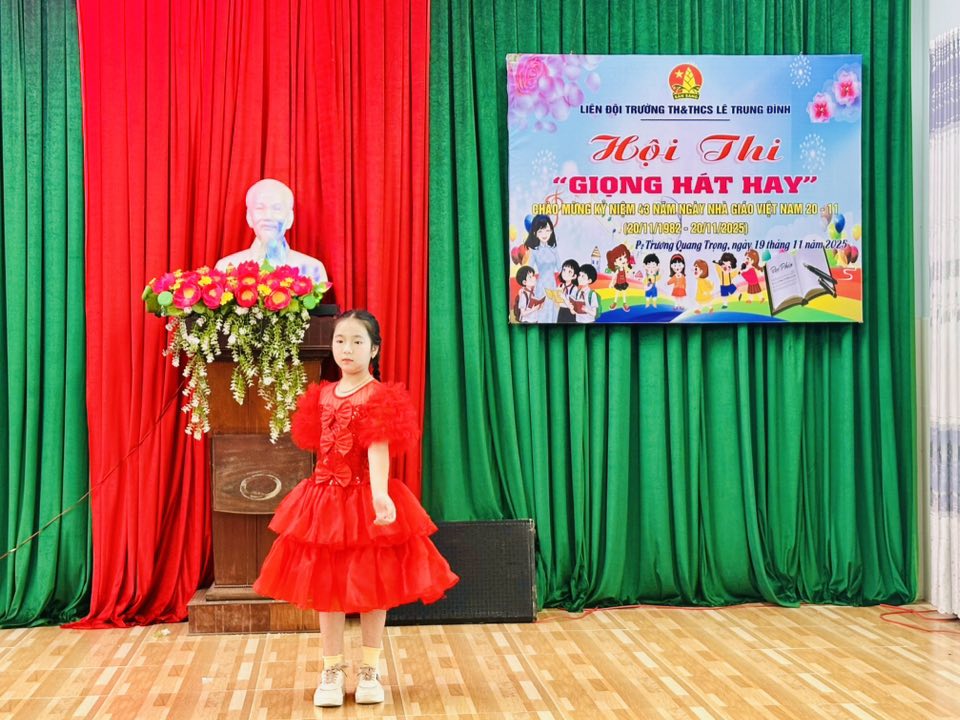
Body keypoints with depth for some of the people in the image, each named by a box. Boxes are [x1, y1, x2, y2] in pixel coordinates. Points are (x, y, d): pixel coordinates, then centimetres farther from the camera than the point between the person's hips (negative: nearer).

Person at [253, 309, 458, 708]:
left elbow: (378, 449, -24)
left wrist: (380, 494, -39)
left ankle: (369, 670, 17)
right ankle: (332, 671, 17)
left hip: (363, 498, -5)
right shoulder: (322, 395, 8)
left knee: (371, 585, 5)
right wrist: (324, 490, 11)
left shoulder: (379, 397, -10)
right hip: (324, 498, 5)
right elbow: (321, 448, 12)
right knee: (325, 585, 7)